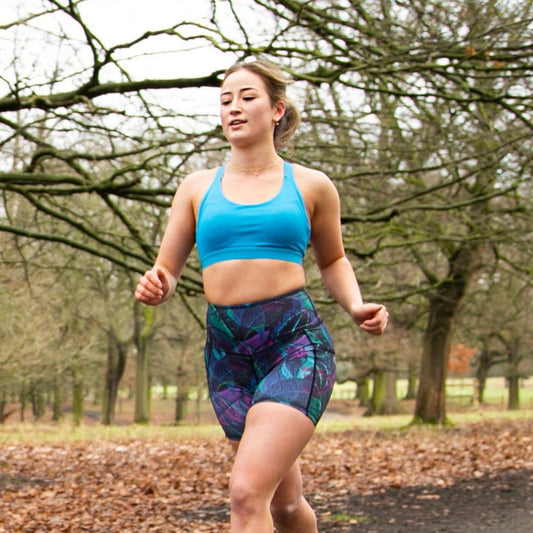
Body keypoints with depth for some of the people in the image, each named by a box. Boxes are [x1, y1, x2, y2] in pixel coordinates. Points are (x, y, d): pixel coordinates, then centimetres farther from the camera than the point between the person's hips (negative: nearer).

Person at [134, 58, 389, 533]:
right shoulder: (197, 187, 10)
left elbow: (333, 261, 20)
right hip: (228, 351, 4)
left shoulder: (312, 187, 6)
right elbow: (166, 275, 10)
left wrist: (356, 306, 0)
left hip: (297, 342, -3)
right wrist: (154, 288, -14)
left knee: (247, 493, -20)